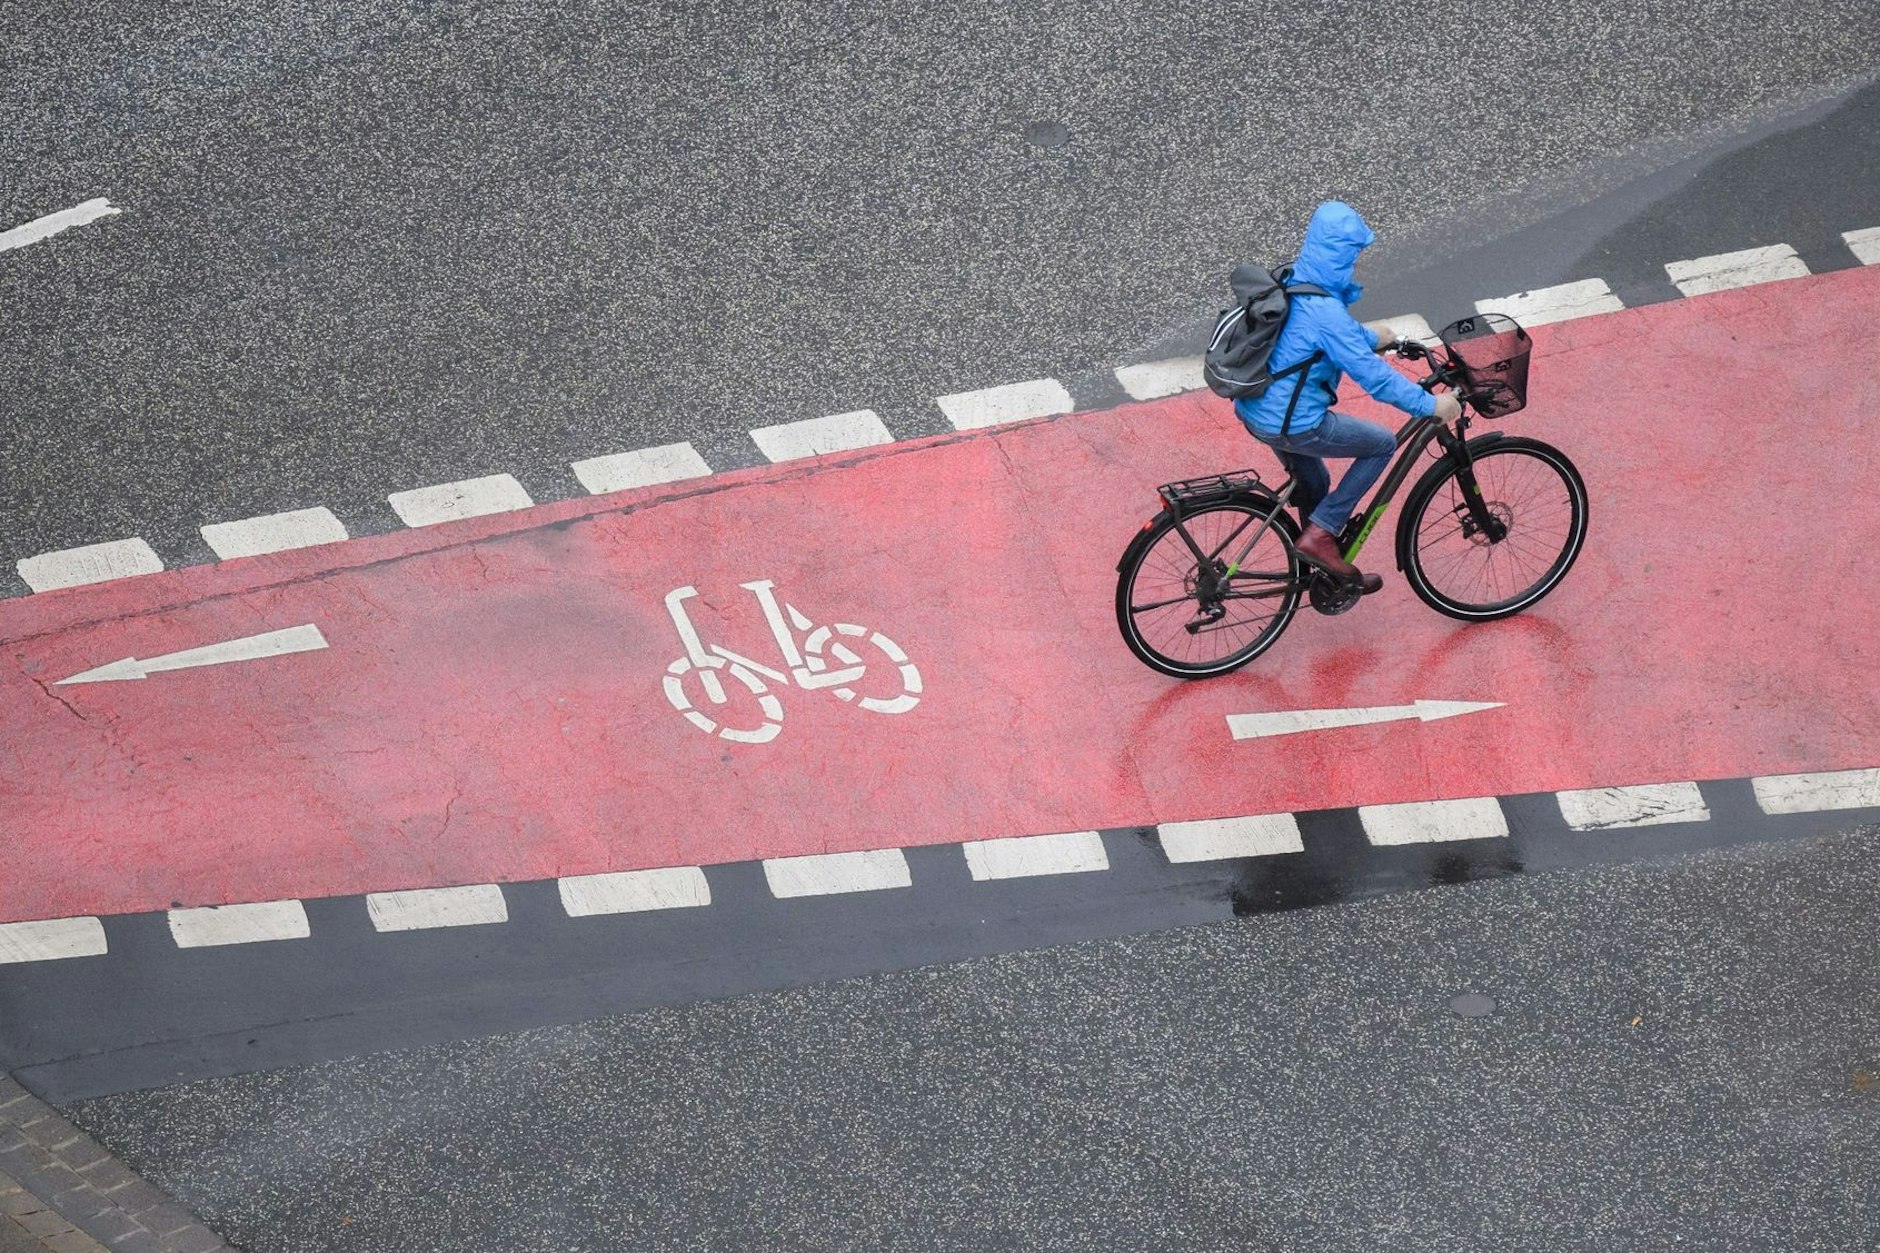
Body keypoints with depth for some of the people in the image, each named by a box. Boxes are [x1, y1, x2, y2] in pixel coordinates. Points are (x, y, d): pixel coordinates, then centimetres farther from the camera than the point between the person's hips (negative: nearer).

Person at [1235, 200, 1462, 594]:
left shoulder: (1292, 283, 3)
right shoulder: (1325, 311, -25)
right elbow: (1372, 375, -23)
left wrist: (1369, 336, 32)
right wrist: (1430, 405, -16)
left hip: (1255, 409, 9)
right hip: (1292, 425, -9)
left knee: (1314, 481, 28)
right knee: (1383, 444, 8)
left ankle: (1326, 570, 46)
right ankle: (1320, 534, 5)